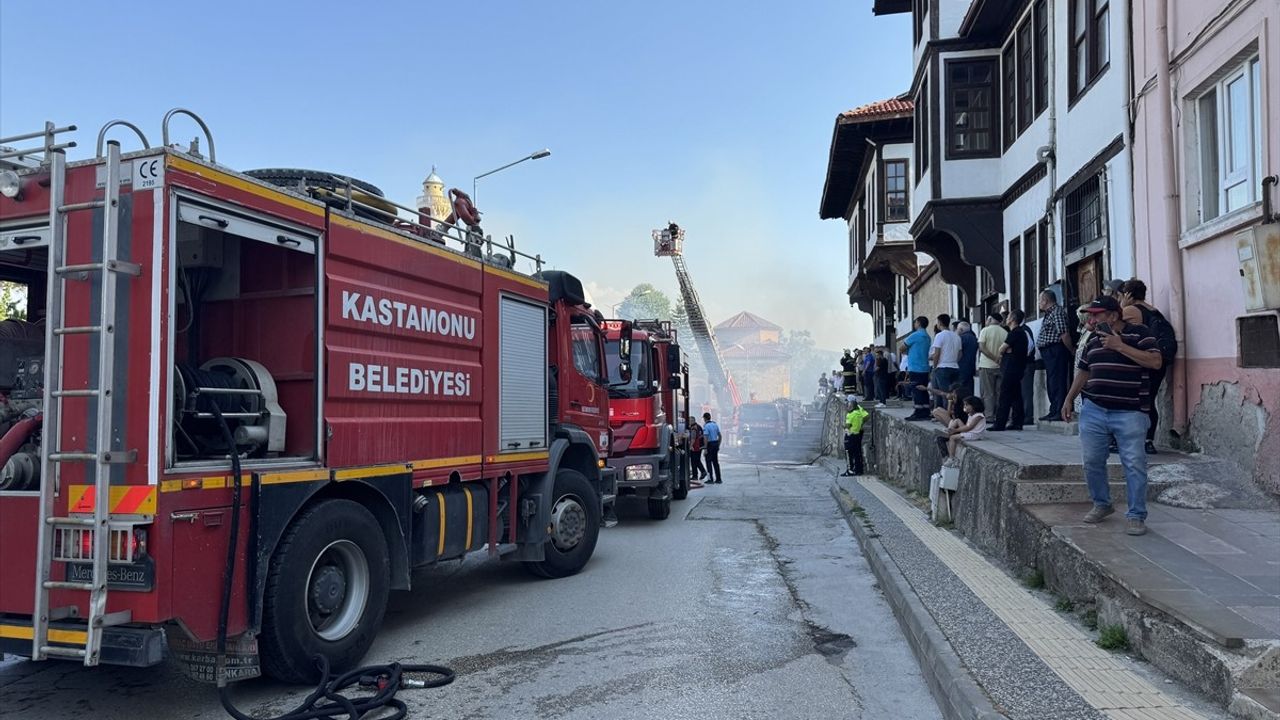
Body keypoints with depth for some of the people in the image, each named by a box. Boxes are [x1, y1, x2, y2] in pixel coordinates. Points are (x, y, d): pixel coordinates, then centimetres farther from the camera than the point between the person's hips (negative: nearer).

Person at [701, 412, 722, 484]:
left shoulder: (706, 426, -13)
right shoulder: (715, 424, 9)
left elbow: (706, 438, -18)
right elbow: (720, 436, 12)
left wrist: (705, 449, -17)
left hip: (710, 444, -7)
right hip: (716, 443, 7)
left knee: (709, 462, 1)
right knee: (716, 462, 12)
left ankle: (711, 479, 0)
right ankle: (718, 479, 12)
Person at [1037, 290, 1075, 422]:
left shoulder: (1058, 312, -12)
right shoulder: (1049, 313, 20)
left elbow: (1064, 333, -19)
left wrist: (1071, 350, -14)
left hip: (1055, 350, -11)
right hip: (1048, 352, 11)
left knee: (1057, 382, -10)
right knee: (1051, 383, 13)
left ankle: (1059, 412, -9)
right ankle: (1053, 411, 19)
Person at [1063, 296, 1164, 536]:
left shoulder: (1139, 333, -2)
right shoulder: (1094, 339, 15)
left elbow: (1156, 362, -16)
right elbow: (1083, 371, 23)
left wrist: (1119, 346, -17)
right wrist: (1069, 400, 20)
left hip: (1129, 412, -5)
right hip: (1093, 410, 6)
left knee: (1134, 464, -6)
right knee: (1092, 461, 7)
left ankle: (1137, 516, 2)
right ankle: (1101, 504, 25)